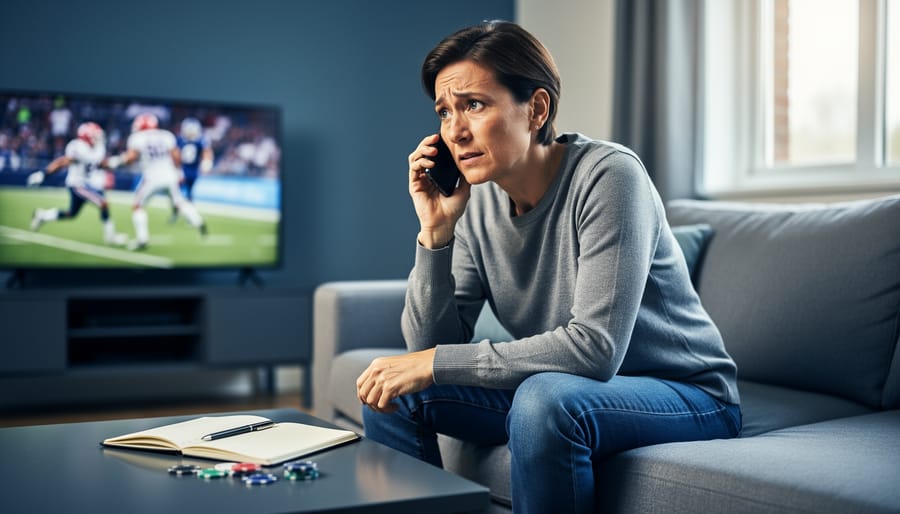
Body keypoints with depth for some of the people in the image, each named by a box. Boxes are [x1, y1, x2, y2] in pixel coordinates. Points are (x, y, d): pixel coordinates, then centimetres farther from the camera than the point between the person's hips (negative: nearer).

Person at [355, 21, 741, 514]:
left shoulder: (608, 175, -23)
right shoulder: (474, 199, -5)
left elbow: (596, 347, -31)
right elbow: (429, 345, -6)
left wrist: (436, 363, -28)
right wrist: (436, 230, -19)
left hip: (687, 395, -5)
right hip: (558, 387, 6)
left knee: (547, 396, -36)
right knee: (388, 389, -5)